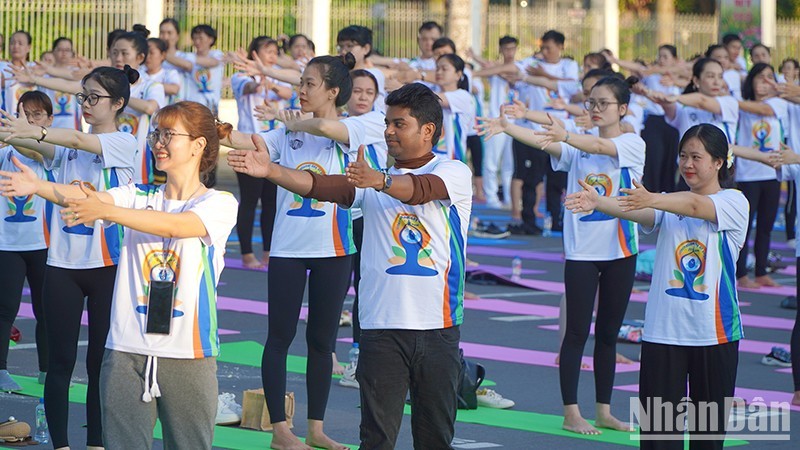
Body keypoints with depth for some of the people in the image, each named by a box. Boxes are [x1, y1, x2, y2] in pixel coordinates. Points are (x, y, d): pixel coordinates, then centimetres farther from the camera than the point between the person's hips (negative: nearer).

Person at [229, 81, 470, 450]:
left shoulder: (454, 173, 0)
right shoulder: (372, 179, 10)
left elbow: (421, 189, -22)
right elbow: (322, 186, -6)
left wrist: (380, 181, -42)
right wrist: (271, 171, -23)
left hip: (438, 326, -2)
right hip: (381, 326, 2)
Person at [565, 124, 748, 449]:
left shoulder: (734, 202, -2)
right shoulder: (669, 203, 11)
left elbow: (695, 205, -21)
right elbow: (638, 212, -9)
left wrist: (652, 199, -39)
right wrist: (597, 202, -30)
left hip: (714, 330, -3)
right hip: (663, 329, 3)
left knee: (709, 423, 6)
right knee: (658, 424, -2)